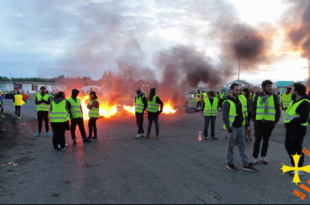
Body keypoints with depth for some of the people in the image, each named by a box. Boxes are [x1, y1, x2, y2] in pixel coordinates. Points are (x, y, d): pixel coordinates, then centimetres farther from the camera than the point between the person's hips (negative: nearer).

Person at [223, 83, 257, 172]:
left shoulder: (240, 100, 11)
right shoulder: (227, 102, -13)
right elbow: (225, 118, -15)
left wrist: (246, 124, 13)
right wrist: (229, 130, -18)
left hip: (240, 127, 7)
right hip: (232, 127, -7)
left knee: (243, 146, 11)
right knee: (230, 146, 5)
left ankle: (246, 165, 18)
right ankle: (230, 163, 19)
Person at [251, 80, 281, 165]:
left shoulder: (274, 97, 1)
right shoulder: (258, 96, 3)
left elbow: (278, 110, 5)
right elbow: (254, 109, 9)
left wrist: (276, 121, 2)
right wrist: (253, 120, 5)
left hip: (269, 122, 0)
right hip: (258, 122, 0)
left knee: (266, 140, 11)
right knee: (257, 140, 3)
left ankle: (263, 157, 23)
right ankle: (255, 158, 10)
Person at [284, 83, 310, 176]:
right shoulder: (294, 100, 12)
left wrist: (291, 121, -21)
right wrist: (287, 118, 2)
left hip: (298, 130, -10)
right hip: (290, 129, 10)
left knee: (297, 149, 1)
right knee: (289, 147, 20)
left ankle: (299, 169, 14)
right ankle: (293, 164, 37)